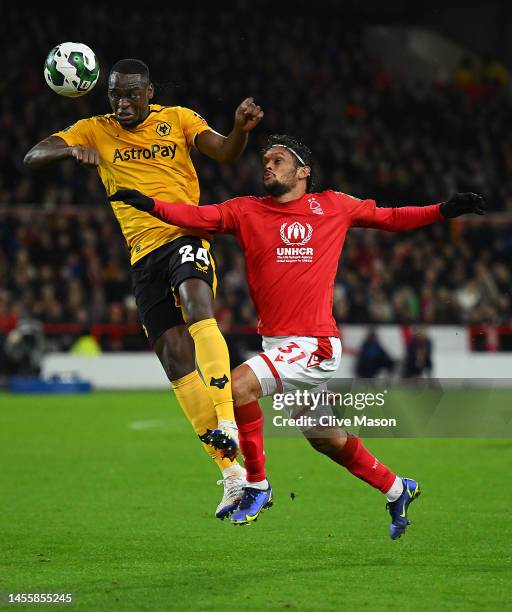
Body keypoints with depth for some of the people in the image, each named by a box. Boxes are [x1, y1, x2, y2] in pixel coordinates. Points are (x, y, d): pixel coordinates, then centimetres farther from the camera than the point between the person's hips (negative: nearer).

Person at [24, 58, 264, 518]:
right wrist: (72, 150, -19)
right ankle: (232, 470, 1)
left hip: (186, 235, -3)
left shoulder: (178, 119, 7)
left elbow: (226, 153, -4)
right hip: (143, 255, 3)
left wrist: (242, 128, -27)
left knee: (197, 309, -34)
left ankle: (228, 422, -40)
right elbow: (33, 157, 2)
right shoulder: (94, 131, 11)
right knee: (176, 359, -3)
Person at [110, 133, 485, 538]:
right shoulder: (246, 211, 8)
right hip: (276, 344, 5)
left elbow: (390, 218, 15)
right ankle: (397, 490, 36)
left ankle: (257, 485, -7)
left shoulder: (333, 206, 4)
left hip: (315, 344, -5)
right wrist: (151, 205, -21)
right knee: (325, 439, 15)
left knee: (239, 385, -23)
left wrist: (444, 211, 6)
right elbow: (198, 216, -5)